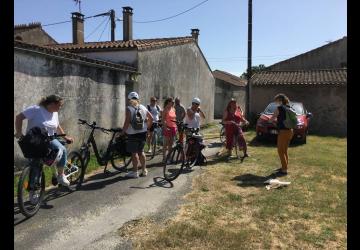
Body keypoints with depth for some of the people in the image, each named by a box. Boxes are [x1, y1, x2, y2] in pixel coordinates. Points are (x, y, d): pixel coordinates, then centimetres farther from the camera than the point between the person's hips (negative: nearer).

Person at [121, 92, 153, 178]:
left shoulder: (129, 108, -12)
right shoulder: (143, 107, 6)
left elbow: (127, 122, -18)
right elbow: (151, 118, 10)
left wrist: (123, 131, -8)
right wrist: (147, 127, 19)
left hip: (133, 134, -6)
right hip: (143, 133, 6)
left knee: (134, 153, 1)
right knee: (141, 151, 16)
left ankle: (135, 172, 7)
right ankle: (144, 170, 20)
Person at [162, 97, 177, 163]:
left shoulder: (173, 109, 12)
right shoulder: (166, 110, -8)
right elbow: (163, 119, -13)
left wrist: (176, 127, 14)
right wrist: (165, 127, -23)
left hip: (173, 127, 7)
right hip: (167, 128, -7)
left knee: (171, 143, 12)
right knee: (166, 144, -2)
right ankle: (164, 158, 3)